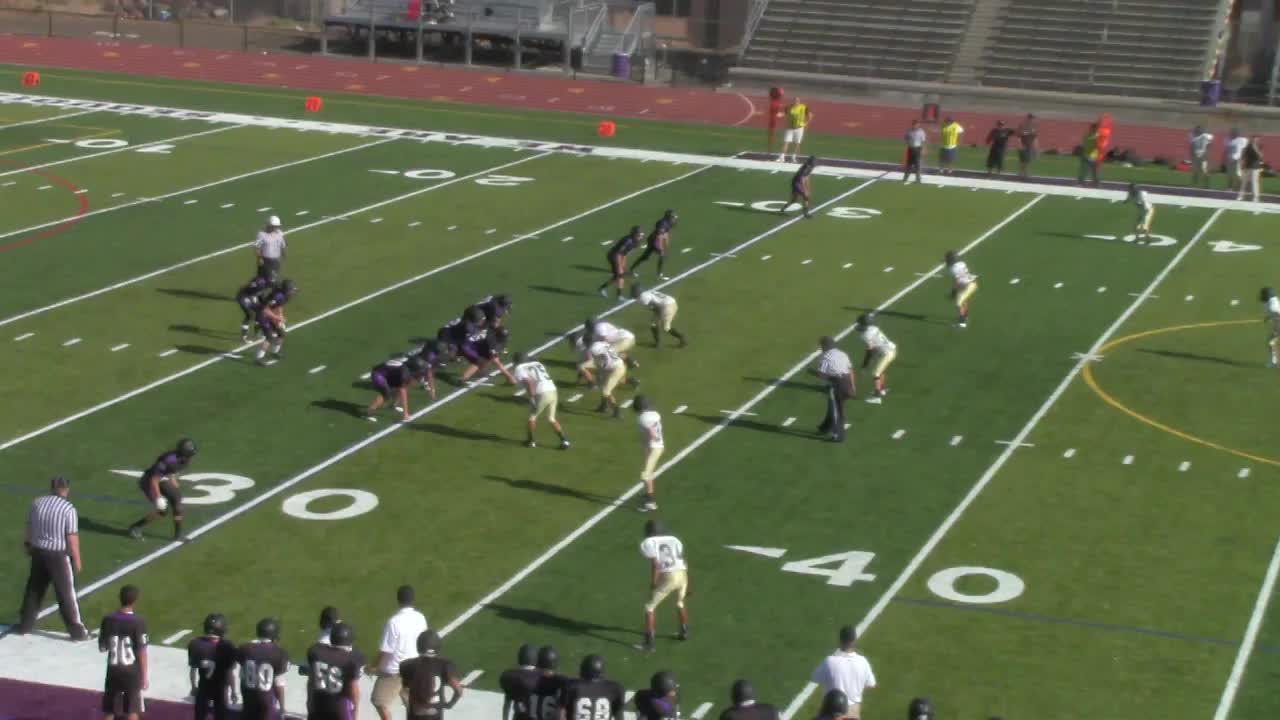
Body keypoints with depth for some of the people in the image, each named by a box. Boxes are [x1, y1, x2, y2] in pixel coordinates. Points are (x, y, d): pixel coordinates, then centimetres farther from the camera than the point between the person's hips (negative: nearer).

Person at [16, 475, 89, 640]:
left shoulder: (36, 503, -1)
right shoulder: (68, 509, -17)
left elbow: (29, 528, 10)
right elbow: (72, 538, -15)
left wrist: (28, 544, 28)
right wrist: (77, 560, -4)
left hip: (38, 552, 5)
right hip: (59, 555, -5)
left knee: (34, 589, 20)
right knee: (66, 593, 4)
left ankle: (25, 624, 30)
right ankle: (76, 631, 11)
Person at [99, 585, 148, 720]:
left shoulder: (108, 620, -5)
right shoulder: (138, 622, -14)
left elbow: (102, 648, 3)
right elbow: (141, 652, -12)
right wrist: (144, 676, -5)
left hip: (113, 671, 3)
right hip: (132, 671, -3)